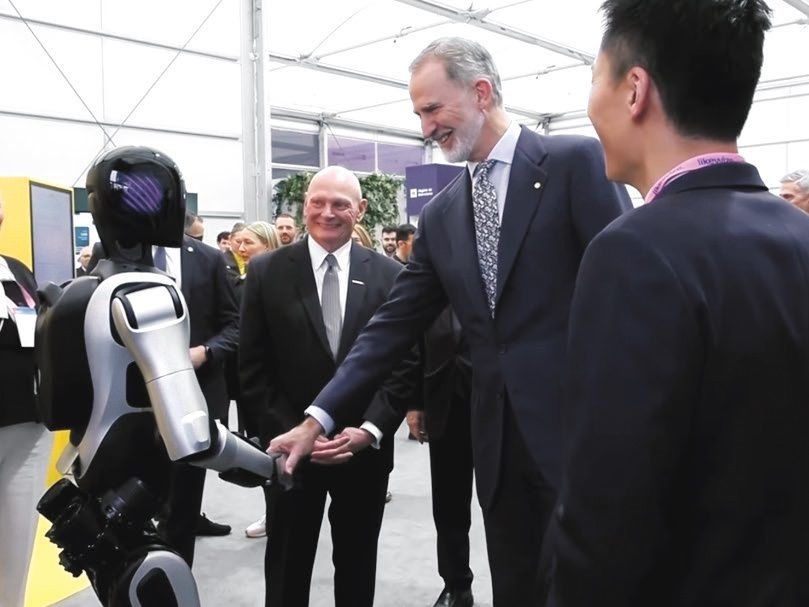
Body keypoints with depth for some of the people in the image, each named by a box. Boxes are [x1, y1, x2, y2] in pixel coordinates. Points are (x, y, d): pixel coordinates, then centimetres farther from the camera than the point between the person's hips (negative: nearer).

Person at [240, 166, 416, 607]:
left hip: (365, 449, 1)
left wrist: (370, 430, -13)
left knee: (357, 569, 19)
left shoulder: (390, 275, -1)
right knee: (287, 571, 15)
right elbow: (253, 368, -4)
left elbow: (404, 364, -2)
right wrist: (289, 434, -13)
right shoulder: (266, 272, -3)